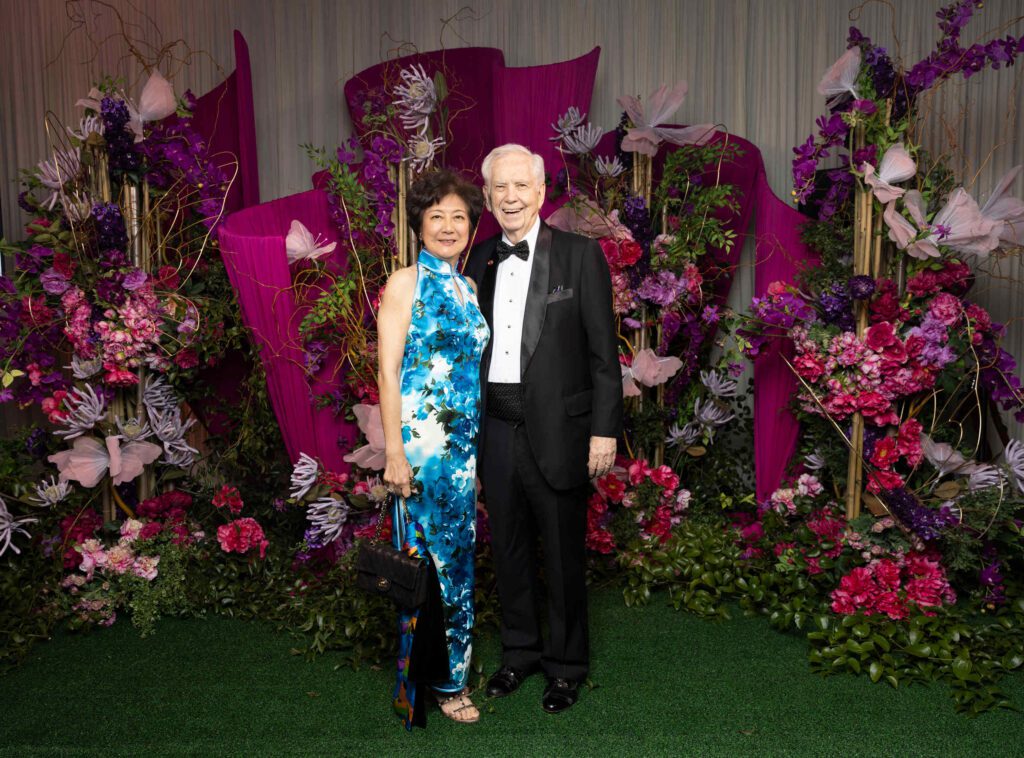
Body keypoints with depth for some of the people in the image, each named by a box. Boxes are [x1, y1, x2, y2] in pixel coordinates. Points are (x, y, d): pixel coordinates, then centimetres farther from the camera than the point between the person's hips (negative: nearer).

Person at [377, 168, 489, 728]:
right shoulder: (406, 283, -4)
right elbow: (388, 370, -9)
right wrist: (394, 451, -16)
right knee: (425, 559, 0)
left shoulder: (469, 288, 14)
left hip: (464, 444, 6)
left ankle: (449, 679, 28)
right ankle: (419, 688, 17)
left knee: (456, 559, 12)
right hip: (421, 439, -6)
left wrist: (481, 443, 12)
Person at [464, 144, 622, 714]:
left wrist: (605, 429, -12)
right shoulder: (479, 260, 8)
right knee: (509, 550, 17)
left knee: (564, 556, 8)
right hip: (496, 431, 5)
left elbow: (604, 351, -7)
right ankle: (520, 651, 37)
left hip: (556, 432, -4)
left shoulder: (580, 255, -5)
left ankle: (567, 666, 28)